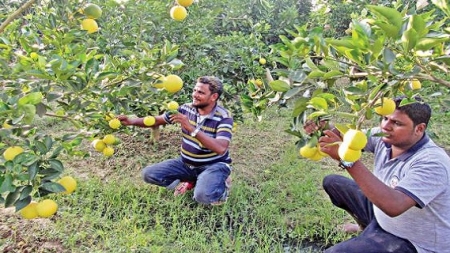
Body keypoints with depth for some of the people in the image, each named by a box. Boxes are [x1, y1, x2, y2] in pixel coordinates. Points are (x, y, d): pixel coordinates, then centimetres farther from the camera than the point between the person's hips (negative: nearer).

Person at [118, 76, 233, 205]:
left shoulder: (224, 117, -19)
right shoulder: (186, 109, -4)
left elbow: (220, 148, -33)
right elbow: (157, 120, 4)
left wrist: (191, 128, -37)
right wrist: (131, 121, -12)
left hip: (213, 165, -5)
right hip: (186, 163, 5)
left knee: (203, 195, -35)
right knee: (148, 173, -7)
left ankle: (221, 185, 1)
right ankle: (189, 182, 9)